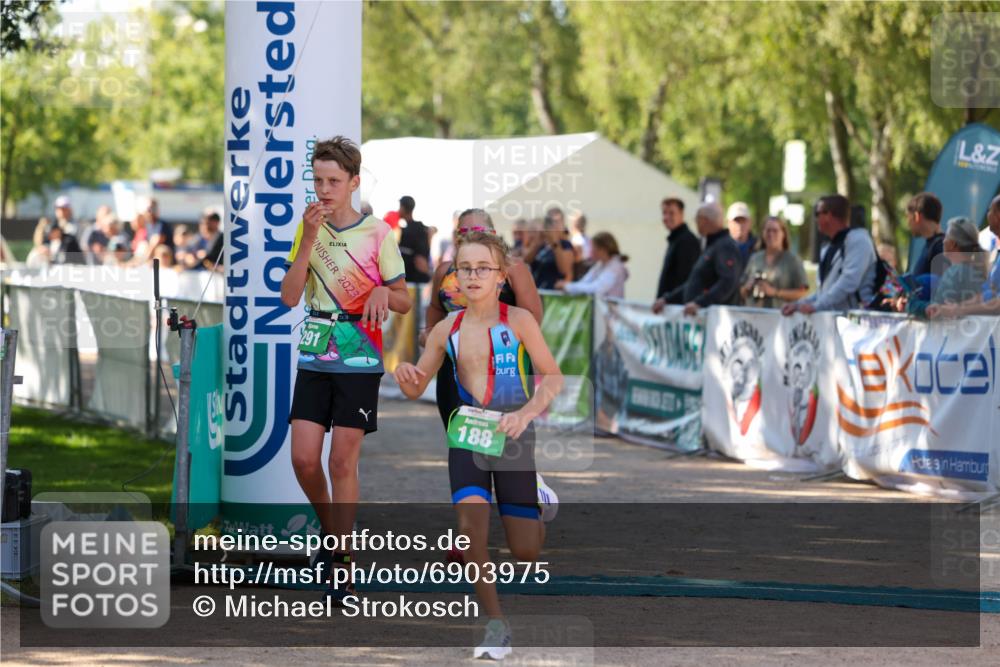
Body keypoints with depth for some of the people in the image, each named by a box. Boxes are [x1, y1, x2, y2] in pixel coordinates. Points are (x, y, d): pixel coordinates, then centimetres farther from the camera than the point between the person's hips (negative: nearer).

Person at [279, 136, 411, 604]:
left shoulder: (377, 233, -4)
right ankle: (329, 528, 25)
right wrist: (308, 239, -14)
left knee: (343, 462, -3)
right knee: (304, 459, -2)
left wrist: (383, 293, -21)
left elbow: (404, 301, 2)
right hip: (314, 358, 3)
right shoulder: (308, 229, 4)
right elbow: (289, 297, -6)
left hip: (359, 360, -3)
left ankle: (339, 561, 5)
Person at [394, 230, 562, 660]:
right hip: (467, 436, 2)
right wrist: (406, 377, -16)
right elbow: (416, 390, 7)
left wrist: (527, 413, -25)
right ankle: (496, 624, -6)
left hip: (512, 437, -2)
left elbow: (553, 376, -8)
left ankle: (537, 501, 40)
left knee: (525, 554, 3)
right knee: (470, 523, -22)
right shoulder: (446, 330, 0)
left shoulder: (518, 321, -10)